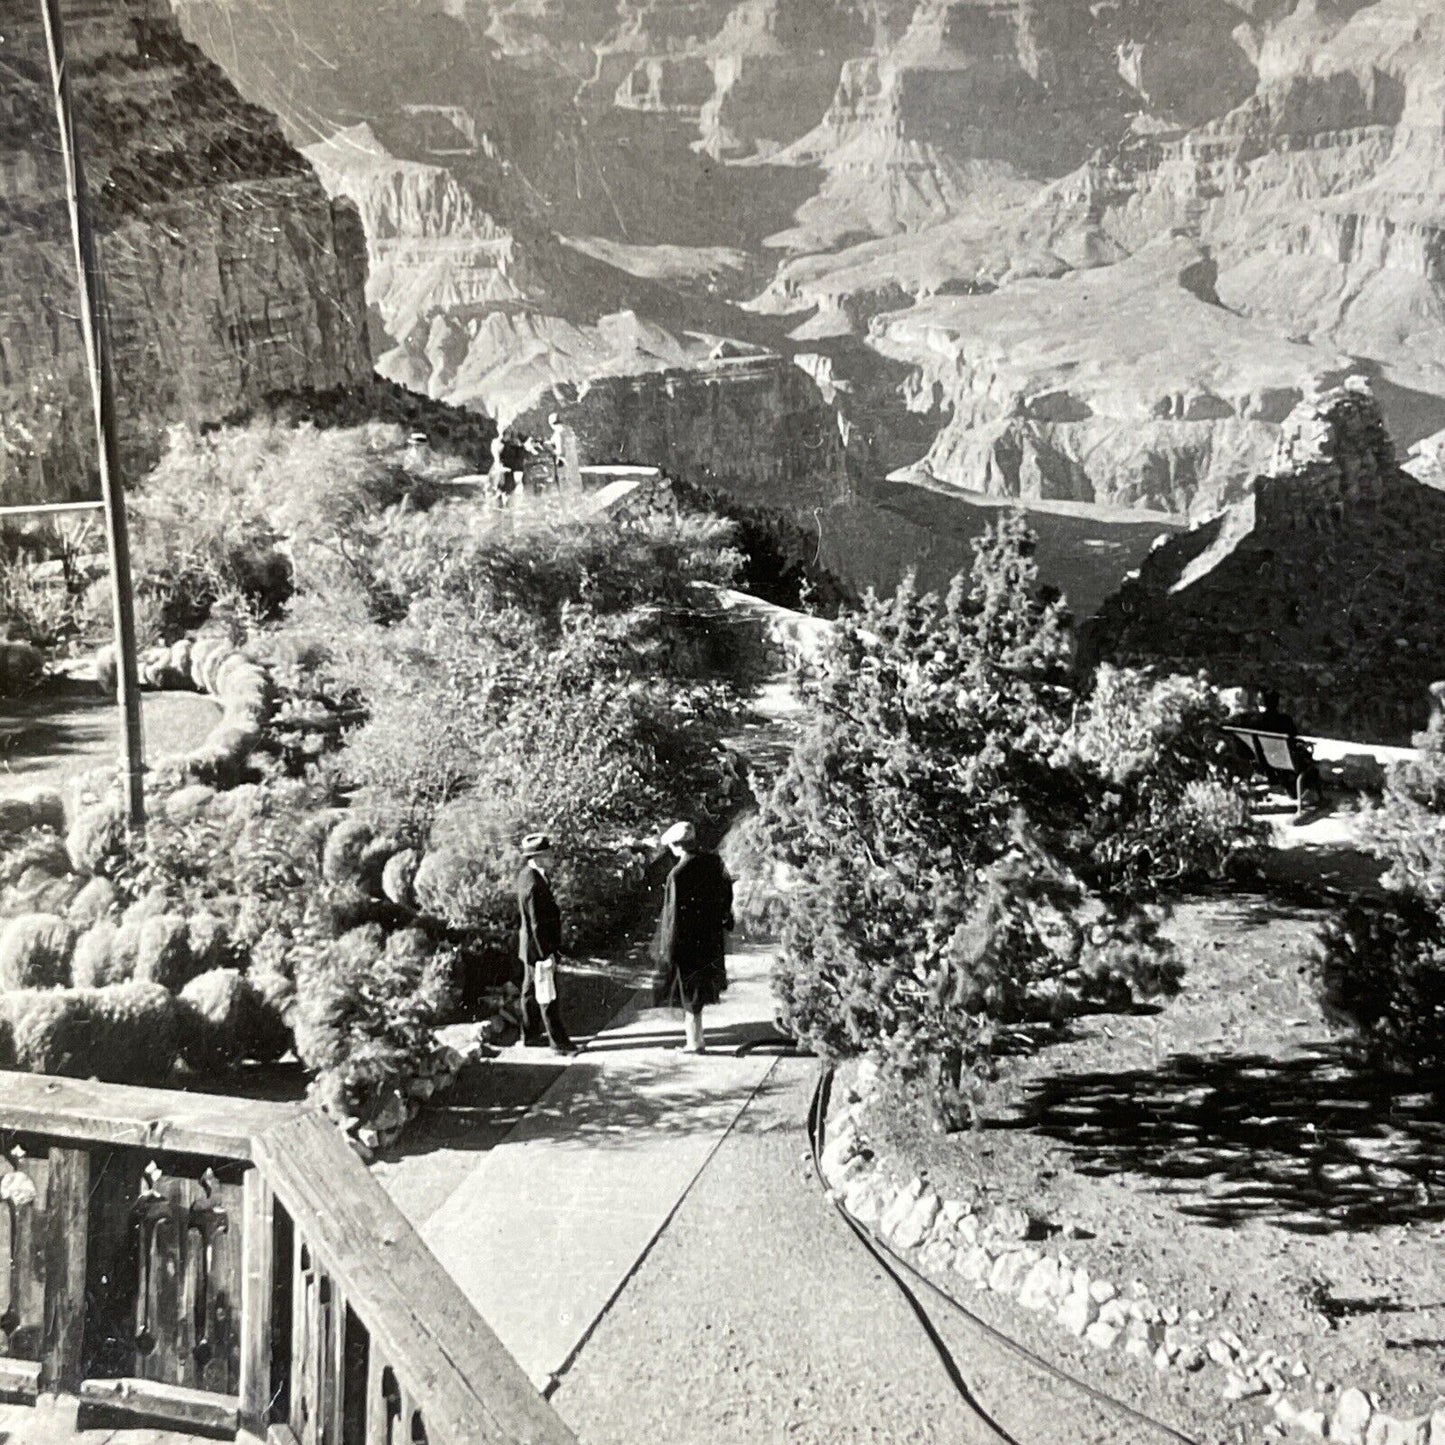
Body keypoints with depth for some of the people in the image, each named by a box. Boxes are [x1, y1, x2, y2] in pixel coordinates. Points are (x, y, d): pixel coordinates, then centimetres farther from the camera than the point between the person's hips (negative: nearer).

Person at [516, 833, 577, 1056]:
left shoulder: (526, 875, 4)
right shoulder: (534, 884, -27)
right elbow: (537, 924, -25)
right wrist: (547, 954, -21)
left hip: (532, 948, 10)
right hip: (540, 947, -10)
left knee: (531, 992, 20)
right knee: (547, 997, 0)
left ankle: (531, 1035, 32)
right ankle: (559, 1042, 8)